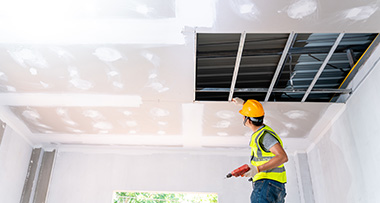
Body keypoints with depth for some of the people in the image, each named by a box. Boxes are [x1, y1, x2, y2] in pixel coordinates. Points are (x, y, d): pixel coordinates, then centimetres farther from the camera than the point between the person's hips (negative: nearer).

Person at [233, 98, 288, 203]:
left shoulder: (264, 135, -12)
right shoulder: (262, 128, 17)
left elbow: (283, 157, -23)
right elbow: (256, 113, 41)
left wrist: (258, 169, -27)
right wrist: (243, 102, 50)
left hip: (268, 183, -10)